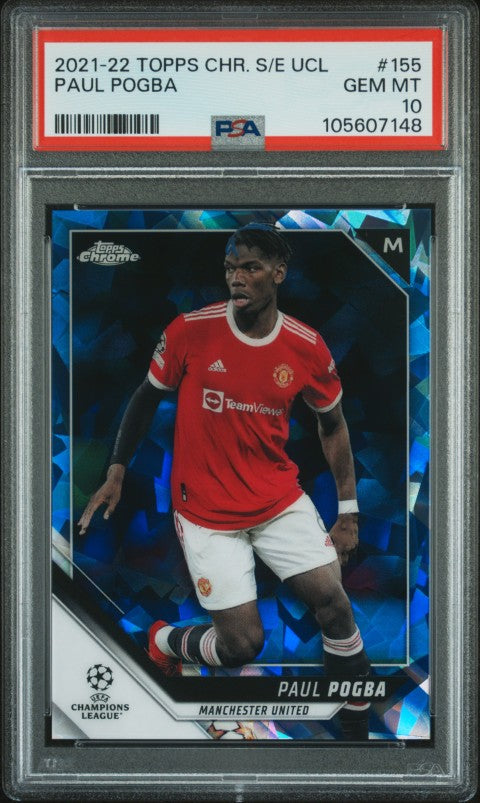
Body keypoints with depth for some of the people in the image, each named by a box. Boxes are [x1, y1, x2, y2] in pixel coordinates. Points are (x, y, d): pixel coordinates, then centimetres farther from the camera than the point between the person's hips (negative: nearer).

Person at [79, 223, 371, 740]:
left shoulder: (307, 348, -6)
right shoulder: (190, 331, -12)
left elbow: (332, 425, 9)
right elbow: (147, 398, 3)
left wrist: (348, 511, 7)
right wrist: (115, 474, 1)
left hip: (281, 499, 3)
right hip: (206, 511, -2)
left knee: (335, 606, -8)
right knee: (242, 644, -7)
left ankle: (359, 730, 13)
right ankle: (164, 642, 27)